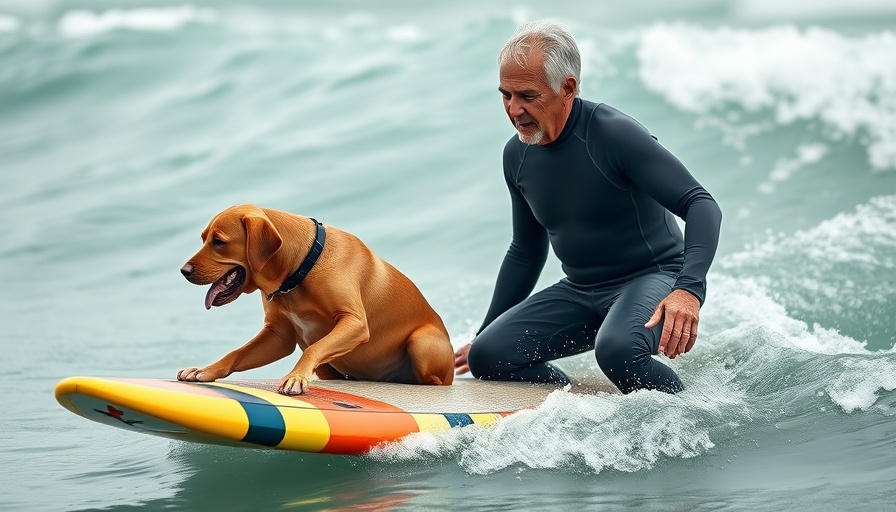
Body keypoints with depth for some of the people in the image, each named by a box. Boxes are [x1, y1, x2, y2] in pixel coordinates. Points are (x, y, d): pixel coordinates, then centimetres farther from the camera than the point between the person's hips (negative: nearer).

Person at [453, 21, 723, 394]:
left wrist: (689, 288, -41)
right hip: (580, 292, 7)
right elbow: (525, 253, 18)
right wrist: (485, 335, 20)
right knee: (487, 357, -13)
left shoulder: (614, 135, -19)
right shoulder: (517, 156, 3)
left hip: (653, 276, -7)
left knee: (615, 349, -38)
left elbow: (701, 205, -24)